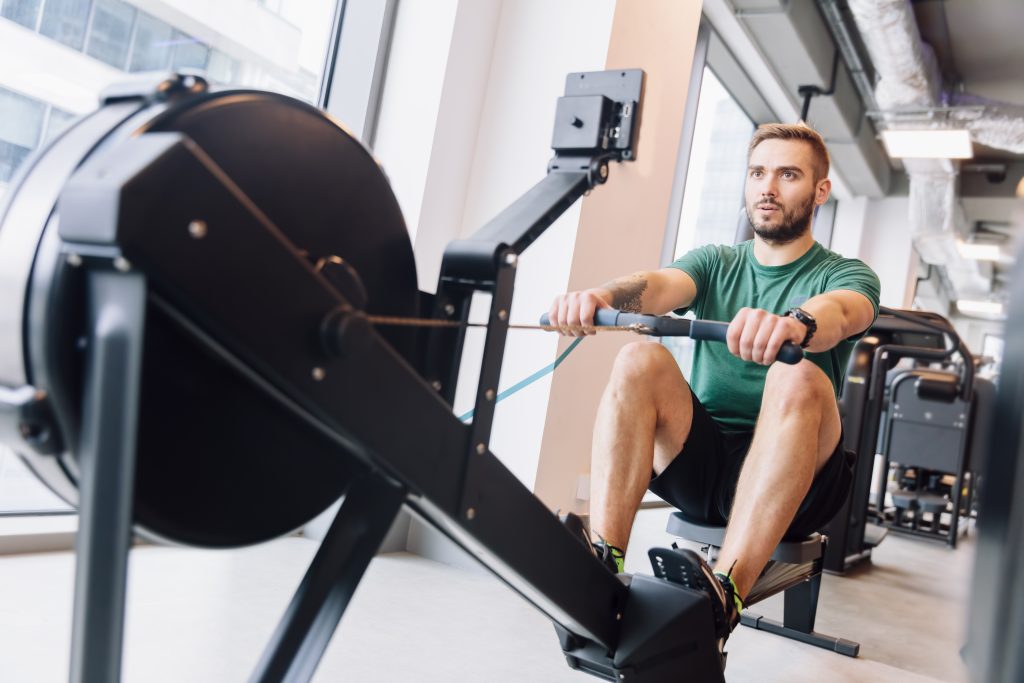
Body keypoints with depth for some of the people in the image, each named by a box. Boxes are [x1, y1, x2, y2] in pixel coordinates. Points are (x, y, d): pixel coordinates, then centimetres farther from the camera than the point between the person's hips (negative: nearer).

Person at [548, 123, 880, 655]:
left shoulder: (846, 275, 5)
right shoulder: (715, 264, 13)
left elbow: (842, 310, -22)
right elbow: (661, 285, -11)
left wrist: (797, 323, -47)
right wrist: (600, 297, -35)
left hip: (793, 483, -2)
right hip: (700, 465, 2)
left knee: (798, 378, -31)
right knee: (640, 361, -22)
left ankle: (723, 596, -42)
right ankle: (601, 565, -31)